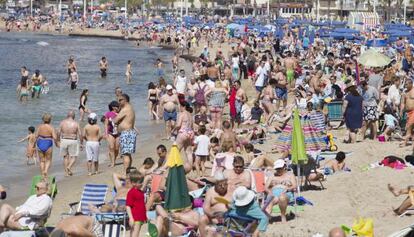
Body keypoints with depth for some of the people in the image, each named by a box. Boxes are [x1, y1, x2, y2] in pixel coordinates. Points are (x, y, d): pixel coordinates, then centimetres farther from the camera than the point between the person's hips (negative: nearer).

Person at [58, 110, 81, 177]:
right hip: (73, 141, -2)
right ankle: (69, 167, -17)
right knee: (74, 157, 8)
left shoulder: (62, 122, -1)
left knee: (65, 156, 15)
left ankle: (66, 172, 14)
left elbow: (59, 133, -1)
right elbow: (80, 134, -6)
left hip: (64, 141, 2)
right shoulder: (76, 123, -6)